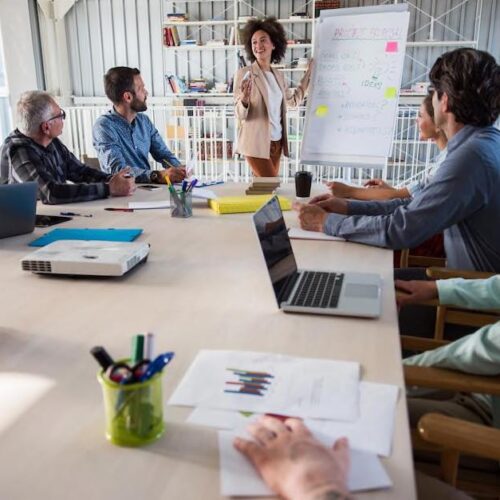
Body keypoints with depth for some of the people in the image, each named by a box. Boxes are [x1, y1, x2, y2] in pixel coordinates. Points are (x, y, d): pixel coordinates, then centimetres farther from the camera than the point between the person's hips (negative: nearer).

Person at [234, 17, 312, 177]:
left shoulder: (278, 75, 9)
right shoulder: (244, 73, -9)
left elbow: (293, 100, 24)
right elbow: (240, 115, -11)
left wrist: (309, 74, 23)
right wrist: (244, 100, -33)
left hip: (276, 142, 6)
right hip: (256, 143, -6)